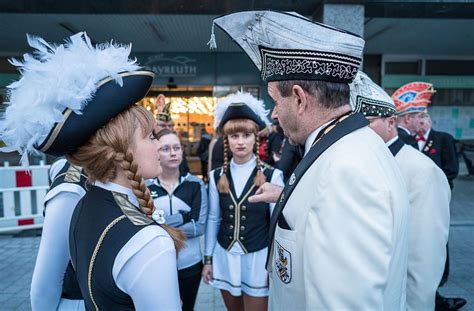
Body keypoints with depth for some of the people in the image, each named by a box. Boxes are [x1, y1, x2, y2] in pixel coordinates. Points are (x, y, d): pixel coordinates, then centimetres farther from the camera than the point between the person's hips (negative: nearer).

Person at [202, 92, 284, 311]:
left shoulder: (271, 176, -11)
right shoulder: (217, 176, -1)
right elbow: (213, 219, 6)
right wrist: (207, 259, 10)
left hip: (257, 258, -3)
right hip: (225, 256, 3)